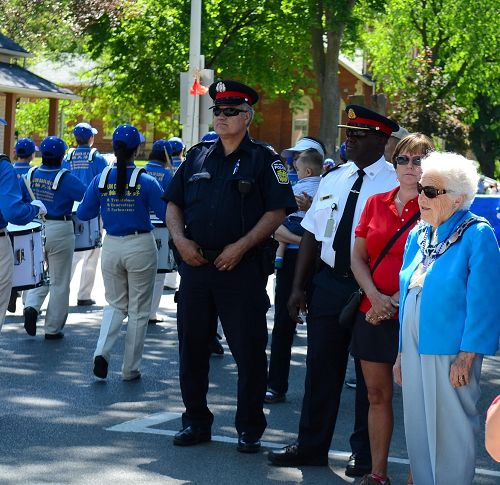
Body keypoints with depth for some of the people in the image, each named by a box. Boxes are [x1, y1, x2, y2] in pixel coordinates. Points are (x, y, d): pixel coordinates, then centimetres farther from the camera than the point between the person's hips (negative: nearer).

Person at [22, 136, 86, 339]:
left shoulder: (30, 175, -1)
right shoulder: (66, 179, -15)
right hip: (59, 231, -4)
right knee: (59, 282, 8)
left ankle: (31, 306, -8)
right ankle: (53, 328, 11)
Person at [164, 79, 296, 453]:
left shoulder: (264, 159, -1)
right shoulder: (198, 156, 13)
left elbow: (277, 211, -7)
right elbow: (173, 204, 15)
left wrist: (241, 247, -15)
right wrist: (181, 240, -3)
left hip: (242, 267, -5)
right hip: (196, 264, 5)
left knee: (249, 349, -1)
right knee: (192, 345, 9)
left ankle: (250, 429, 9)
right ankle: (196, 422, 22)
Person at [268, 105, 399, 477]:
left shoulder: (396, 184, -9)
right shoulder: (333, 180, 10)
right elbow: (312, 234, 12)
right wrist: (299, 286, 8)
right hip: (329, 280, 5)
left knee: (369, 375, 7)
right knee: (321, 368, 12)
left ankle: (365, 455, 19)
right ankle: (311, 447, 24)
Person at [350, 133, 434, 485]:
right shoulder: (376, 203, 10)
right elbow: (358, 257, 10)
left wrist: (398, 300, -13)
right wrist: (375, 296, -5)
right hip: (372, 312, 5)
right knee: (377, 394, 9)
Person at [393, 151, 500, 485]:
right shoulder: (419, 236, 12)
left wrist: (466, 357, -17)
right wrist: (402, 353, 16)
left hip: (450, 353, -7)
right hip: (416, 350, 7)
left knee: (450, 434, -2)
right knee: (418, 430, 12)